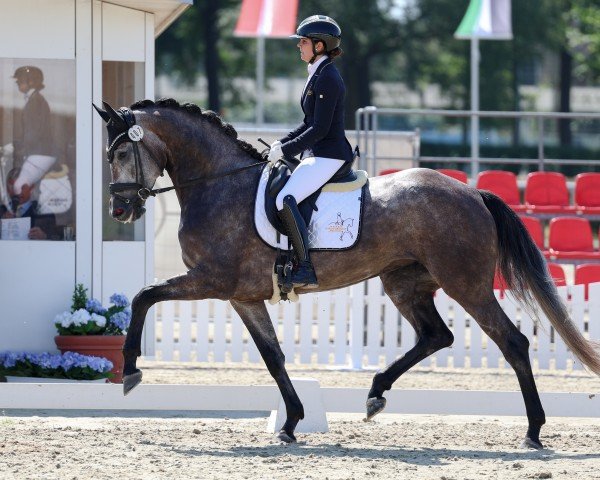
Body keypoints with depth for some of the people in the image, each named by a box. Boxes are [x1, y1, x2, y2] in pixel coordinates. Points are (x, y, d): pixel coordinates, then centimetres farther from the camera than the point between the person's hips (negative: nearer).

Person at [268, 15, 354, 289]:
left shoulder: (327, 79, -16)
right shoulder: (318, 75, 16)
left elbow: (319, 129, -20)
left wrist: (285, 150, -16)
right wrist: (282, 143, 12)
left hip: (328, 156, -11)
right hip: (316, 154, 11)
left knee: (285, 199, -27)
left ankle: (306, 270, -26)